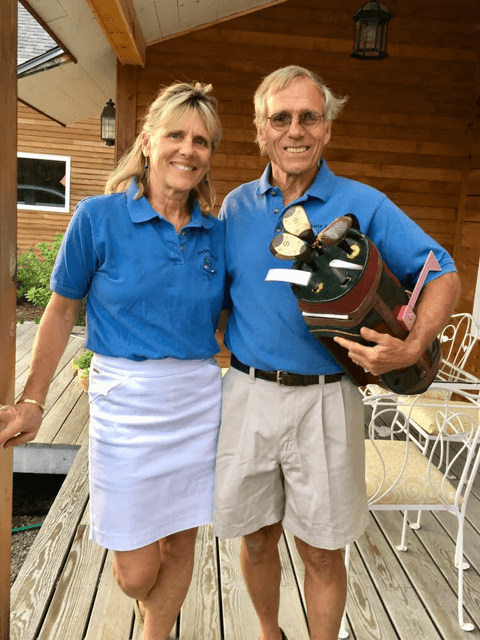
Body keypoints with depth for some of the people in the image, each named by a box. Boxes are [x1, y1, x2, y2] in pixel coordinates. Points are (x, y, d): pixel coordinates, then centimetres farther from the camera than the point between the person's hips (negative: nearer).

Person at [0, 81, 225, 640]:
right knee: (136, 571, 7)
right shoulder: (99, 217, -6)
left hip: (200, 401, 3)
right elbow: (61, 311, 1)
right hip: (126, 401, -3)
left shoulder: (216, 232, 3)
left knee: (180, 546, 16)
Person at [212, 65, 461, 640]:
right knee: (257, 537, 18)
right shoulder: (236, 206, 6)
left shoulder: (364, 206, -3)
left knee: (321, 550, 10)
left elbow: (442, 275, -1)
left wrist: (413, 349, -16)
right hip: (248, 393, 3)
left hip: (324, 399, -2)